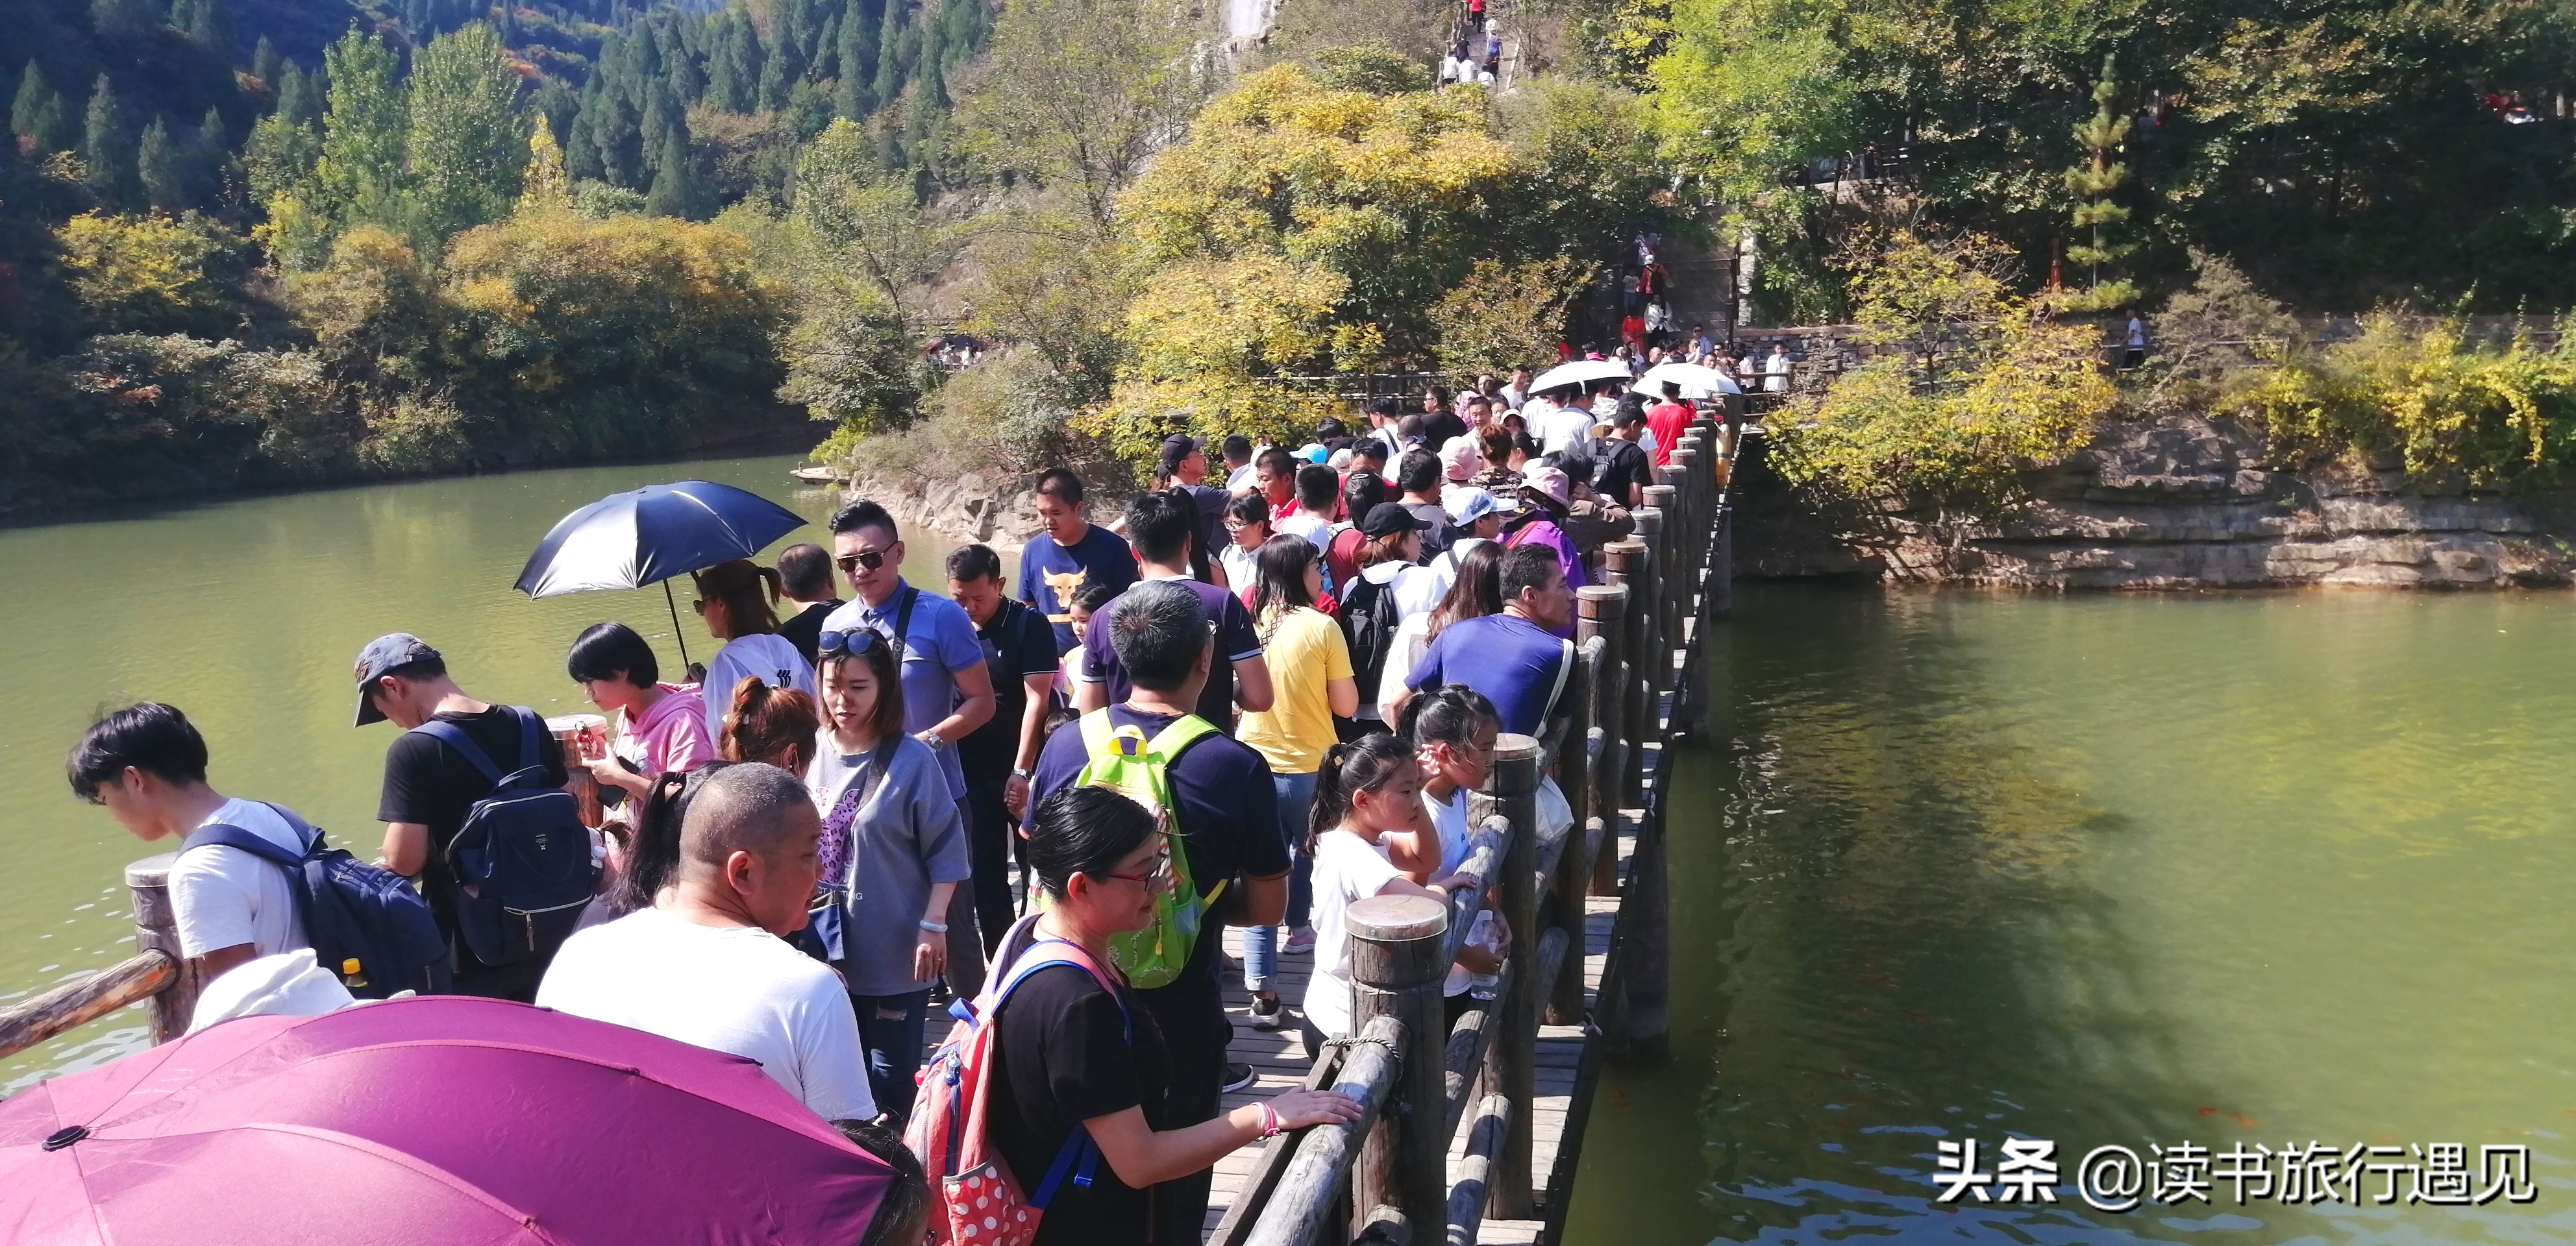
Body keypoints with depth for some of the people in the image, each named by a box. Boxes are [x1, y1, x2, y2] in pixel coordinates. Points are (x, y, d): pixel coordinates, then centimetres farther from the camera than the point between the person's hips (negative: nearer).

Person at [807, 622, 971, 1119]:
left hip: (895, 951, -4)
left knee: (891, 1077, 3)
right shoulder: (813, 751, 1)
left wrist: (932, 926, -13)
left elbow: (946, 853, -8)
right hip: (827, 946, 4)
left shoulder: (912, 760, -11)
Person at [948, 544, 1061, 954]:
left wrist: (1021, 770, -17)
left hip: (1022, 769, -3)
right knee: (984, 872, 7)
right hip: (970, 770, 3)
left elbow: (1036, 700, -12)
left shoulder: (1029, 625, -9)